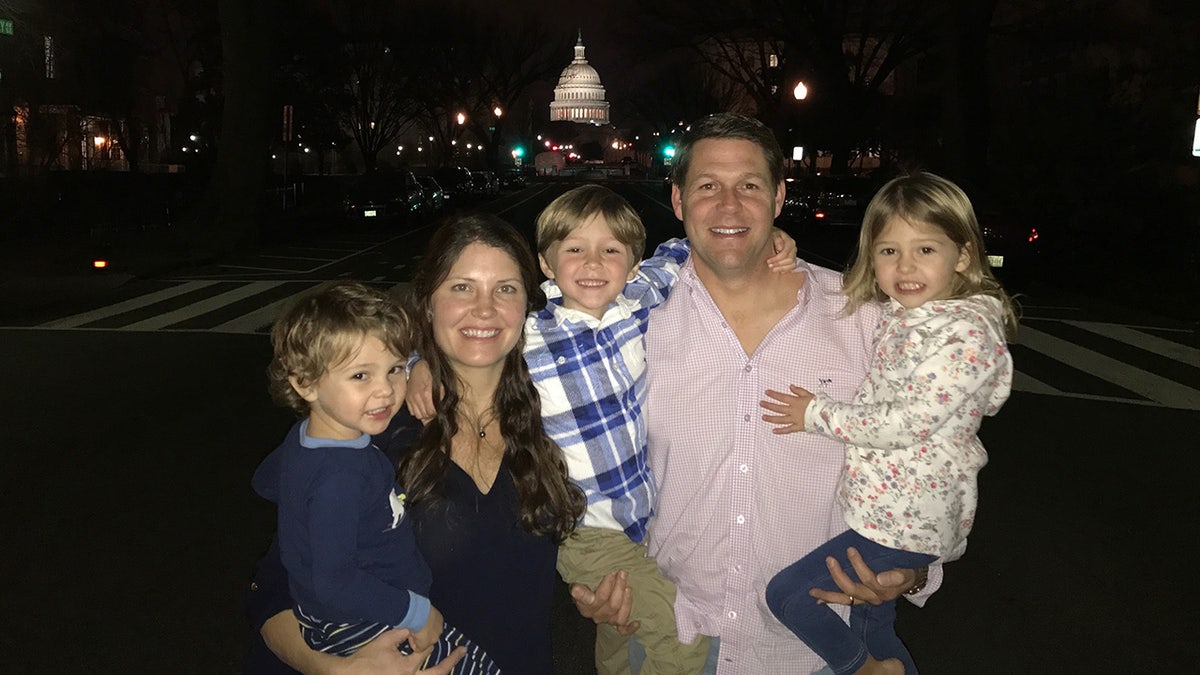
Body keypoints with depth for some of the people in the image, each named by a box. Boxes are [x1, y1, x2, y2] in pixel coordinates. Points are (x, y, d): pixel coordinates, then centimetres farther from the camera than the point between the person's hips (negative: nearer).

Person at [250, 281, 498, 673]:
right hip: (361, 632, -10)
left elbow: (265, 481, 18)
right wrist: (415, 613, -22)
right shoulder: (340, 478, -33)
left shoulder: (301, 440, -2)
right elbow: (334, 582, -33)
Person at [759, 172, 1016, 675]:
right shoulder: (901, 314, 4)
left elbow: (905, 423, -24)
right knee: (871, 628, 22)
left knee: (786, 594, -5)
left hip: (906, 521, -8)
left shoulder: (967, 335, -21)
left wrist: (817, 414, -15)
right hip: (881, 507, 8)